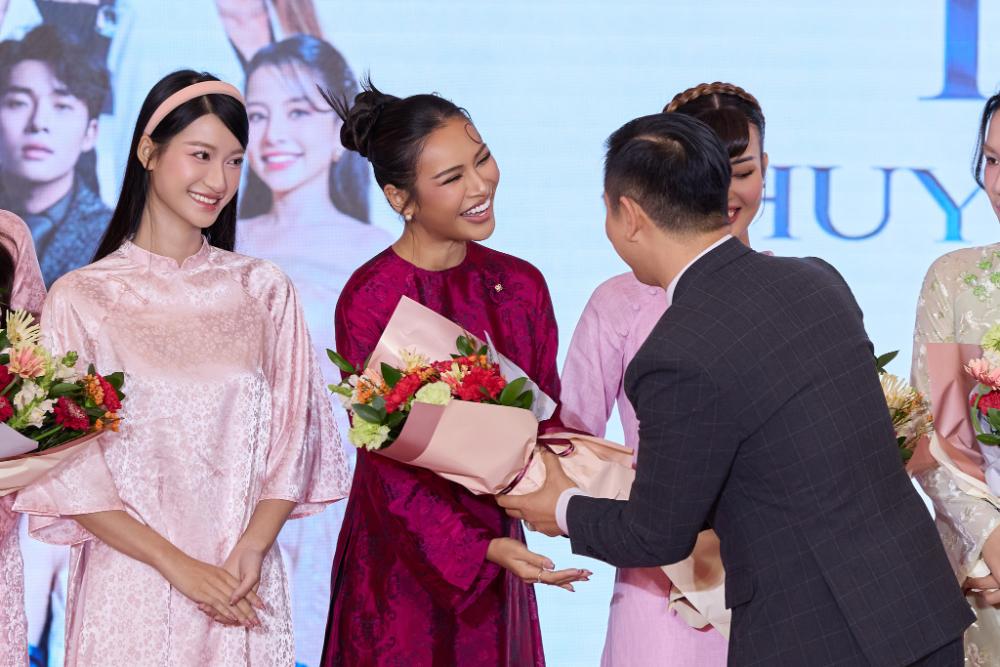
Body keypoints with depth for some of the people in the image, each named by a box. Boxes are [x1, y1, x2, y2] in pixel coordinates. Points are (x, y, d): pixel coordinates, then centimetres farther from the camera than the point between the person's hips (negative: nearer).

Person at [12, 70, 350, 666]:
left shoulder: (265, 291, 5)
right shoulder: (81, 298, -3)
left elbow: (292, 439, 4)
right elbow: (68, 469, -5)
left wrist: (250, 551, -11)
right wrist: (179, 566, -13)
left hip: (247, 595, 2)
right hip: (129, 589, -2)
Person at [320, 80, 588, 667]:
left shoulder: (521, 285, 2)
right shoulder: (369, 300, -13)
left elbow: (545, 420, 8)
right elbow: (386, 463, -14)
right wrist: (482, 548, -24)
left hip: (494, 559, 5)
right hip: (403, 569, -5)